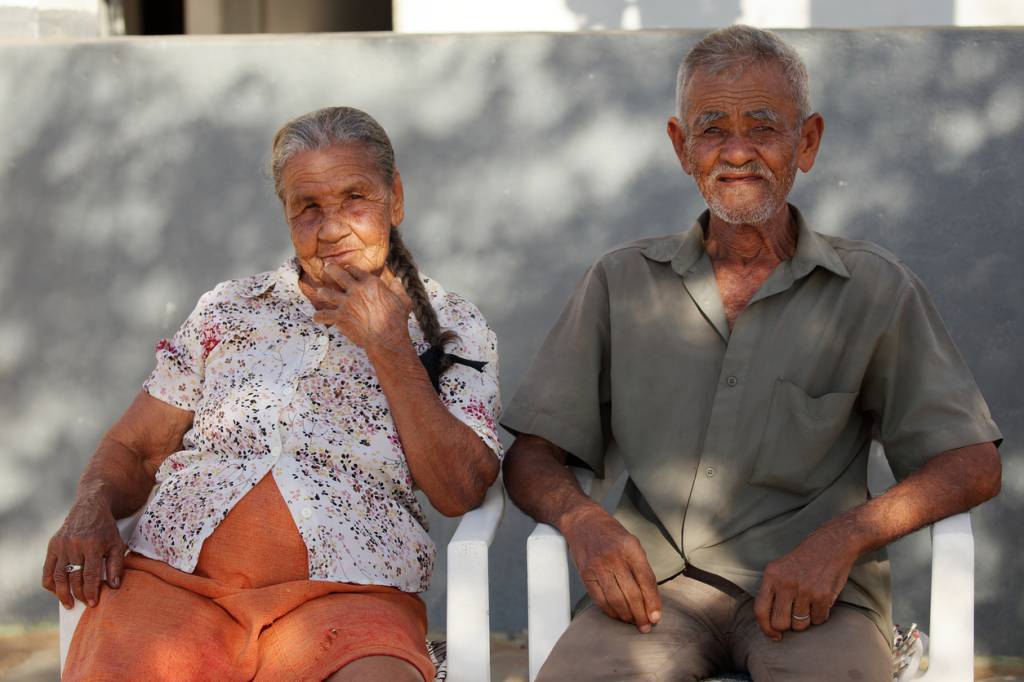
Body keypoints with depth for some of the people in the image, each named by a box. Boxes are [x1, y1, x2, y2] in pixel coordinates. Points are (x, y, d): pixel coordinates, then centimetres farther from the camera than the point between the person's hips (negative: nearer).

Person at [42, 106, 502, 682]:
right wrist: (92, 510, -3)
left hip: (343, 590, -1)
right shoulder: (231, 307, 21)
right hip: (175, 575, 2)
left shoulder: (453, 326, 15)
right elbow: (131, 450, 20)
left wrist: (388, 348, -1)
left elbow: (459, 493, 2)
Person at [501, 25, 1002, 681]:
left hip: (814, 593, -1)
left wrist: (843, 537, -13)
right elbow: (531, 456, 13)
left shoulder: (876, 289, 9)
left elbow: (974, 464, 3)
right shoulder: (621, 282, 14)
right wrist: (582, 520, -10)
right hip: (658, 583, 2)